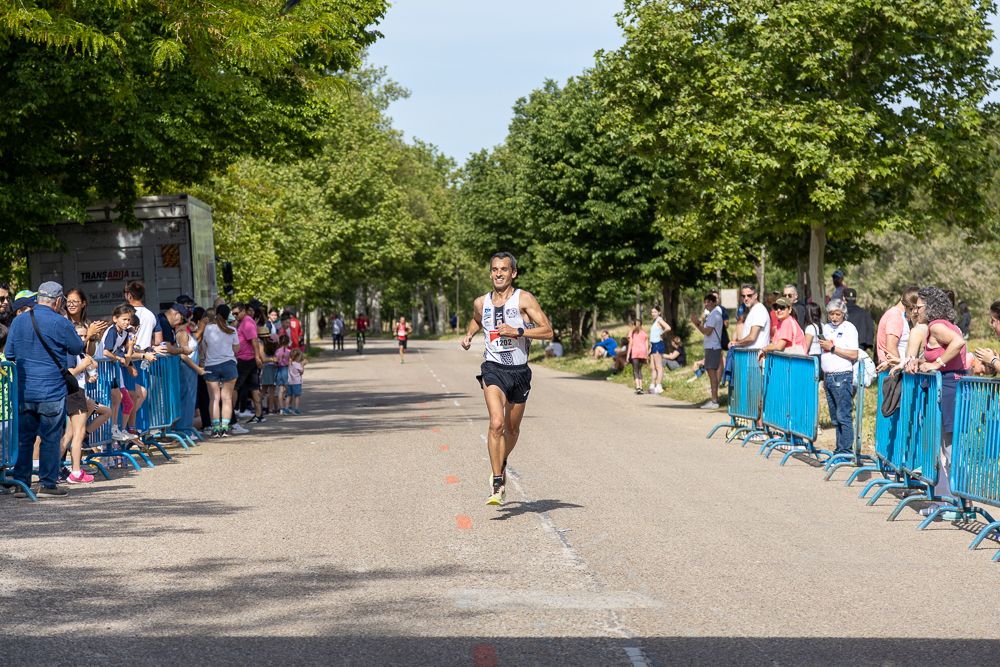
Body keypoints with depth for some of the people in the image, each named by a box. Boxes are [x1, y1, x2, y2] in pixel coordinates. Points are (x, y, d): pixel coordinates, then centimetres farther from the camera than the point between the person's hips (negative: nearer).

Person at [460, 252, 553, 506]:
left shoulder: (524, 299, -5)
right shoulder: (481, 302, 5)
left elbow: (547, 331, -10)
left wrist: (518, 331, -21)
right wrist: (469, 335, 10)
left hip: (519, 371, 0)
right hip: (493, 368, 0)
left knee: (512, 429, 15)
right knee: (496, 423, -22)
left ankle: (501, 465, 46)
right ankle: (497, 484, -20)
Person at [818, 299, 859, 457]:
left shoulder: (849, 328, -6)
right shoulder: (826, 328, 15)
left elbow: (853, 355, -15)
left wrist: (832, 348, -14)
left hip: (842, 377, -7)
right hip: (829, 377, 7)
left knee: (844, 416, -8)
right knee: (835, 418, 8)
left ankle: (846, 450, -8)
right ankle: (839, 450, 11)